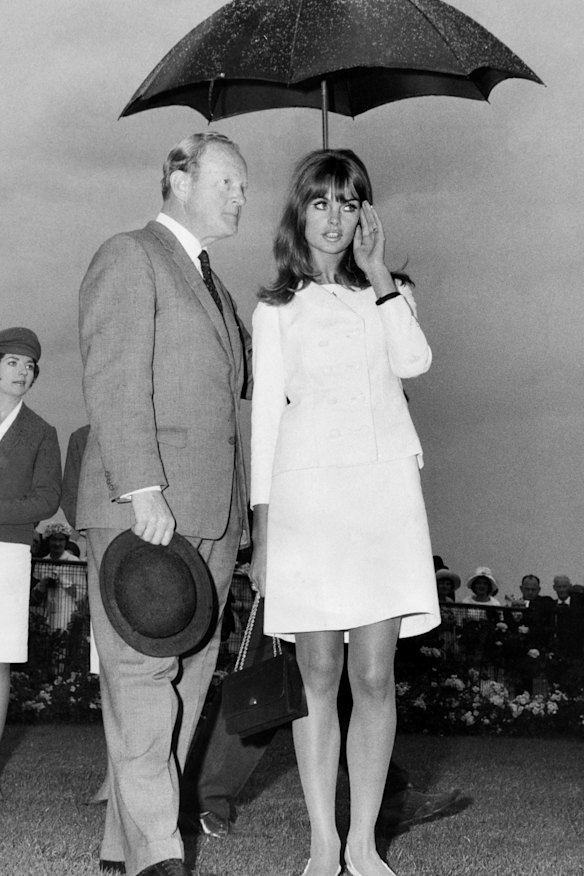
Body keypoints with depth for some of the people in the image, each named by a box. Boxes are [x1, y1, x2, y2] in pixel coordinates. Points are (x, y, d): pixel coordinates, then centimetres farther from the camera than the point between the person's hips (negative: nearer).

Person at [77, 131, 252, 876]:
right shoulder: (128, 257, -1)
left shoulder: (212, 284, 25)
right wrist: (142, 489, -19)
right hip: (142, 507, -8)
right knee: (141, 675, -7)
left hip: (211, 511, 8)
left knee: (188, 679, 5)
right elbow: (113, 381, -11)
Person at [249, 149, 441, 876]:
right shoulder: (276, 311, 13)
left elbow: (414, 361, -4)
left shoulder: (388, 293, 17)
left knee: (374, 673, -2)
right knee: (318, 673, -2)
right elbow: (266, 416, 8)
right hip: (307, 488, -1)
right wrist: (262, 526, 1)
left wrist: (378, 272, 0)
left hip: (383, 488, 1)